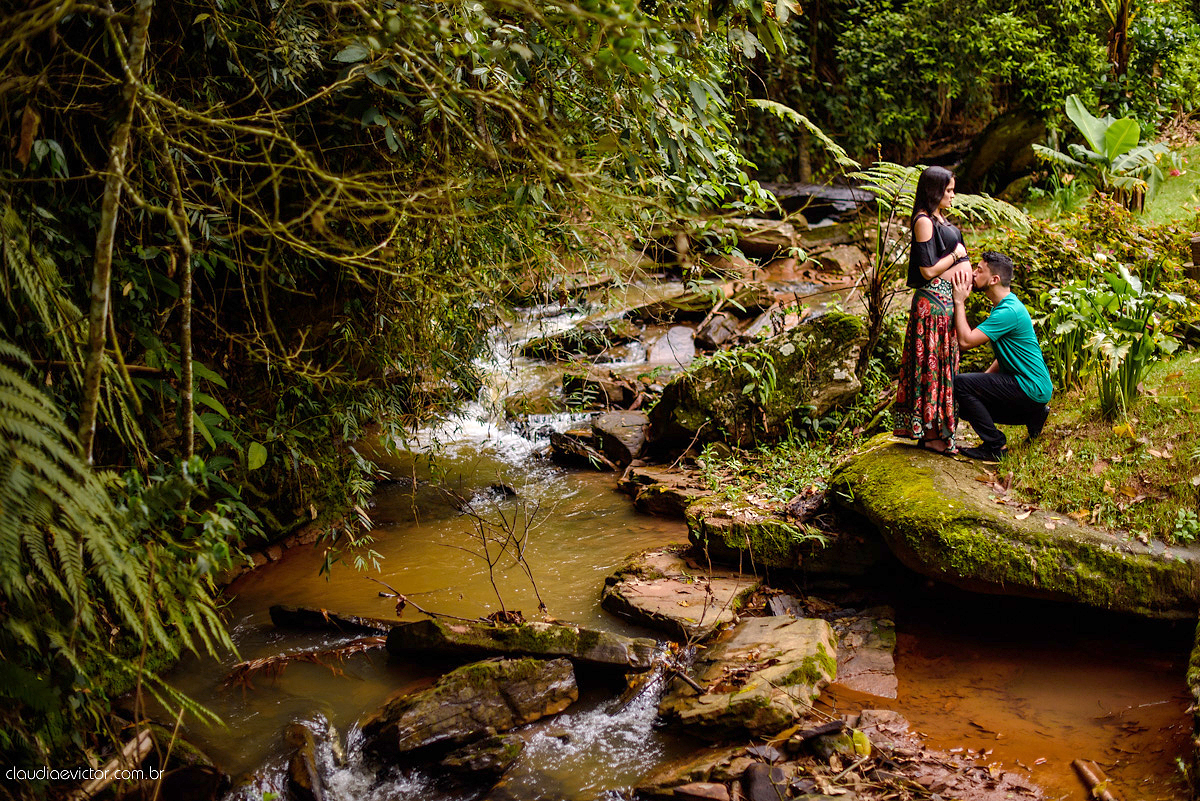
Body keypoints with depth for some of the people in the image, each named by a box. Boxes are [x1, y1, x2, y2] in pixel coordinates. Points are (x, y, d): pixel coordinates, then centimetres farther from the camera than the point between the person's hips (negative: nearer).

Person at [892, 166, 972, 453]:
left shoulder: (938, 218, 15)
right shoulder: (924, 221, -15)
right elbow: (928, 270, -20)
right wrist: (956, 254, -8)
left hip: (947, 298, 10)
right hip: (934, 298, -10)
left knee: (943, 363, 13)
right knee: (933, 365, -5)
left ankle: (936, 431, 20)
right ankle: (932, 433, 1)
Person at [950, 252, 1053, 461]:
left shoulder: (1008, 312, -23)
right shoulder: (1004, 305, 11)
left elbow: (966, 341, -28)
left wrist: (959, 302, -18)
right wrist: (985, 377, 8)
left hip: (1031, 388, -10)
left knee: (961, 383, -20)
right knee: (967, 407, 18)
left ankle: (995, 446, -11)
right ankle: (1033, 415, 16)